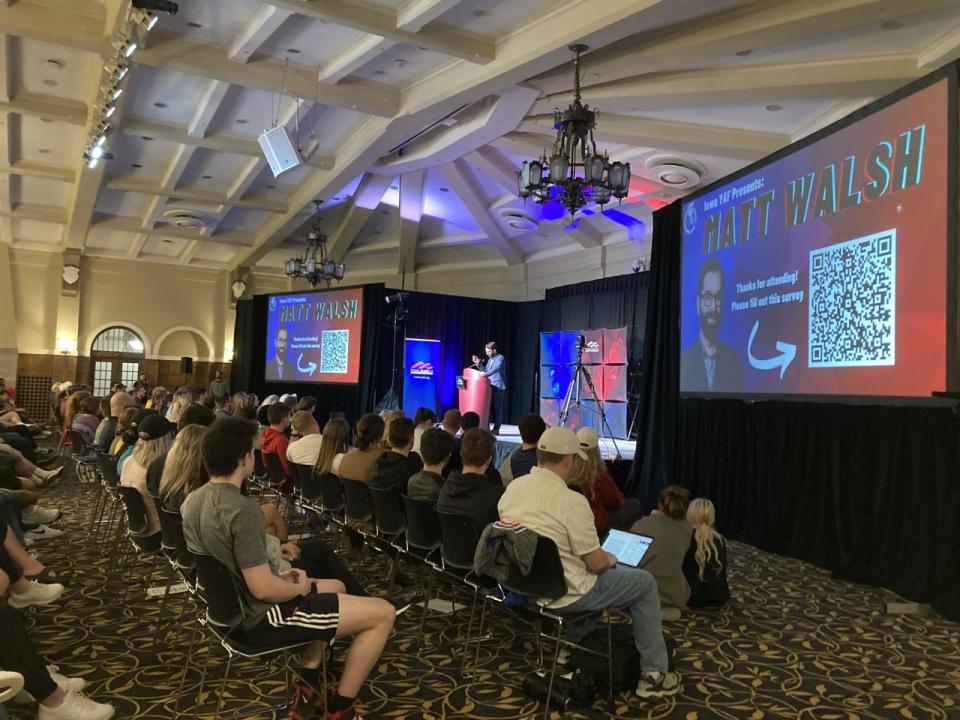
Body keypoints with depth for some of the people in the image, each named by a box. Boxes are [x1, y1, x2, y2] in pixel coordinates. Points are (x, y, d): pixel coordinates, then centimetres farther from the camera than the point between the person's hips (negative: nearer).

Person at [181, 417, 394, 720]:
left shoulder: (193, 499, 1)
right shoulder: (243, 510, -28)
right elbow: (263, 589, -28)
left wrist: (279, 578, 9)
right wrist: (298, 587, -8)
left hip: (231, 604, 10)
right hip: (257, 617, -10)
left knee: (335, 587, 28)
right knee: (383, 614, -7)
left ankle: (307, 685, 24)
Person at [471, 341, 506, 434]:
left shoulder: (500, 358, -9)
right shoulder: (489, 359, 16)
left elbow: (496, 368, -27)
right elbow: (485, 370, 16)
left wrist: (486, 374, -41)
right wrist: (478, 363, 2)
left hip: (498, 387, -7)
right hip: (489, 386, 7)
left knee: (497, 408, -3)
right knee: (488, 407, 7)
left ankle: (496, 429, 0)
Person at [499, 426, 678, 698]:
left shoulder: (513, 487, -5)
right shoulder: (571, 501, -26)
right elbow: (597, 563, -18)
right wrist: (611, 560, 6)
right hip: (562, 593, -7)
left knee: (582, 571, 34)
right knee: (645, 582, 11)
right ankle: (653, 675, 19)